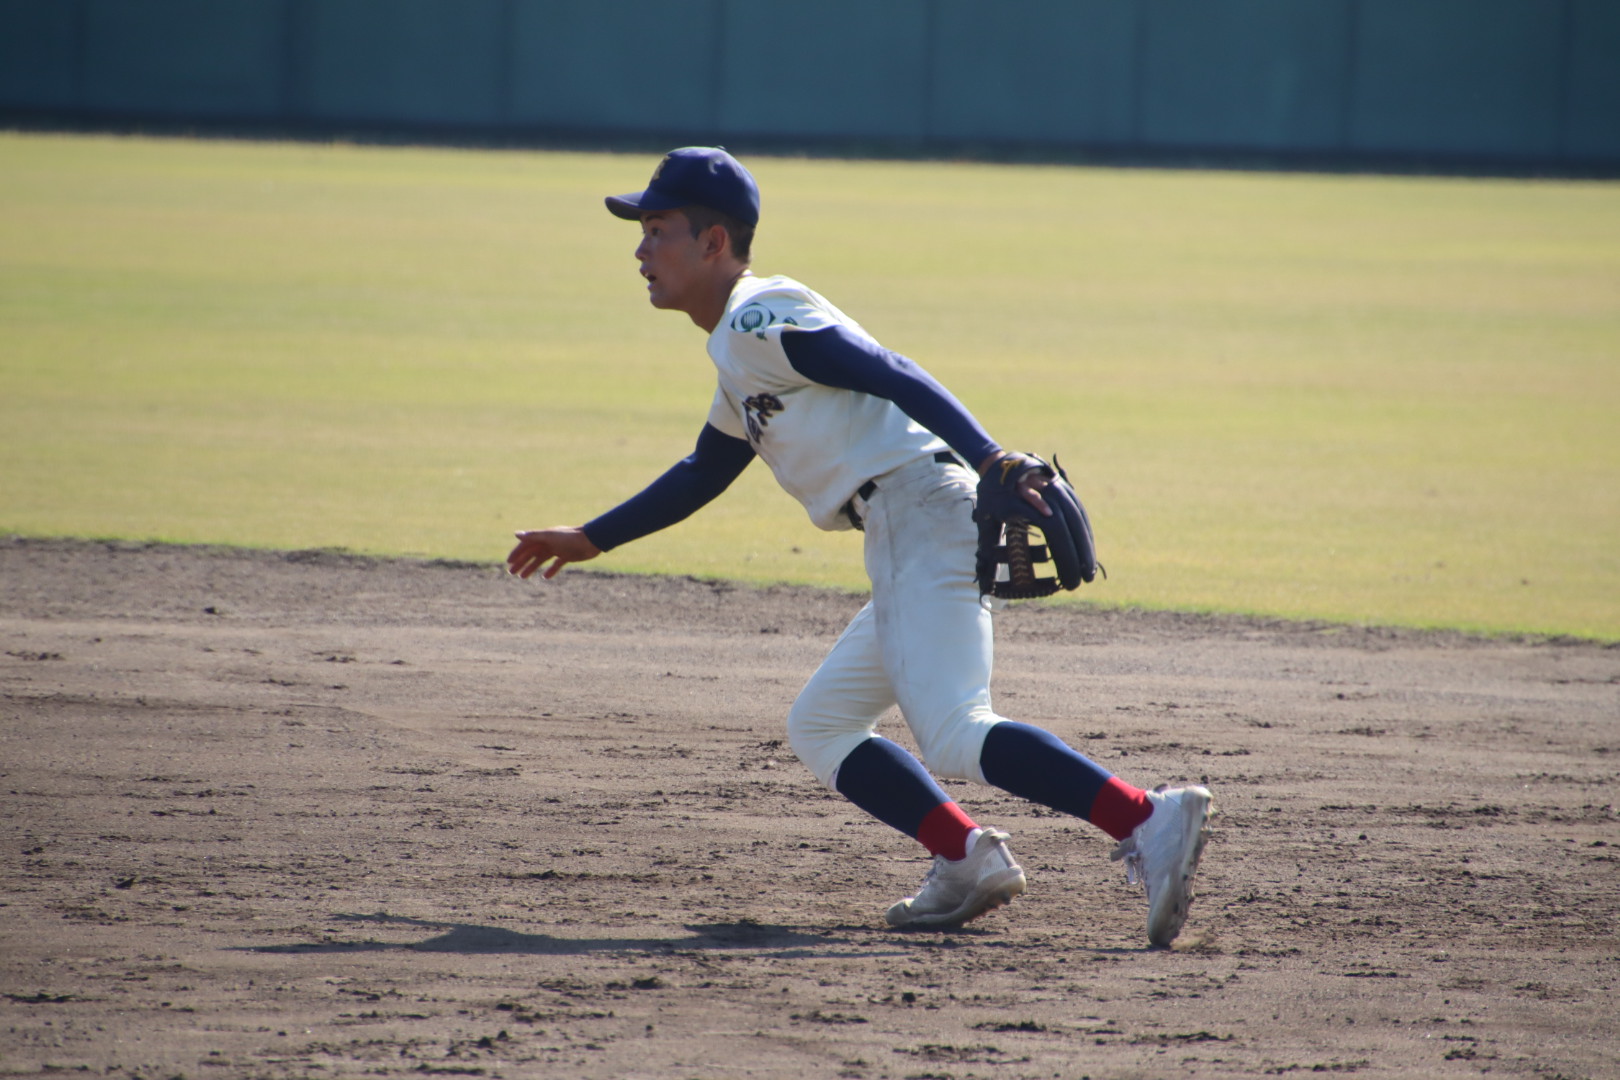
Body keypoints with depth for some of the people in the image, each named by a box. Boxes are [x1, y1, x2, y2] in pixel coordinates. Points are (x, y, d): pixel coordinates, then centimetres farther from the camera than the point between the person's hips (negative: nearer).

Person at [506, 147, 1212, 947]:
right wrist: (588, 541, 47)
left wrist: (992, 462, -30)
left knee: (953, 737, -24)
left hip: (923, 507, -10)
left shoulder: (759, 321, -5)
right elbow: (704, 473, 42)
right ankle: (967, 863, 2)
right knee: (819, 729, 17)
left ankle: (1148, 821, -34)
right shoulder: (737, 350, 26)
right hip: (903, 550, 10)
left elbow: (894, 378, -17)